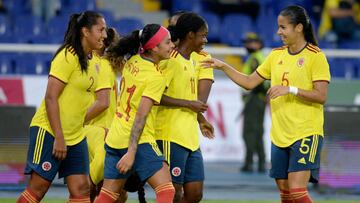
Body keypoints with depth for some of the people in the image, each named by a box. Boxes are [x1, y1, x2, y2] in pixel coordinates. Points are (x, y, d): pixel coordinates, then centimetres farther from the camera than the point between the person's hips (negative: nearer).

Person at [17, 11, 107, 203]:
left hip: (75, 136, 8)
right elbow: (50, 98, -18)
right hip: (48, 131, -8)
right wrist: (59, 138, -21)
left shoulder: (94, 61, 9)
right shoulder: (68, 57, -15)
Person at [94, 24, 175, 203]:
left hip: (114, 139, 8)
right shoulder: (156, 77, -15)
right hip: (138, 141, -8)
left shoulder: (132, 62, 6)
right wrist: (131, 153, -24)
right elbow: (140, 116, -21)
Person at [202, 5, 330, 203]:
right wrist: (223, 66, 6)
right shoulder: (276, 55, 11)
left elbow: (321, 96, -15)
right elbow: (249, 82, 15)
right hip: (279, 134, 7)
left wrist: (290, 89, -23)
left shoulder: (315, 56, -8)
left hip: (306, 134, -7)